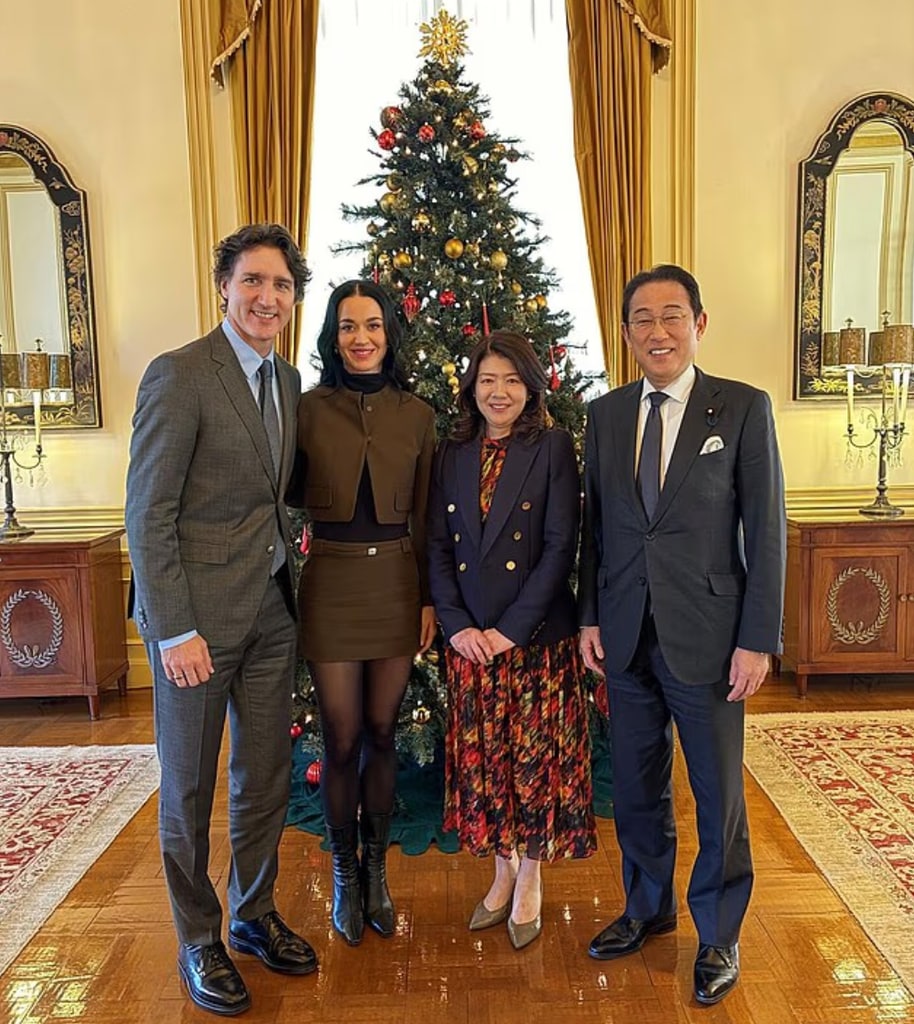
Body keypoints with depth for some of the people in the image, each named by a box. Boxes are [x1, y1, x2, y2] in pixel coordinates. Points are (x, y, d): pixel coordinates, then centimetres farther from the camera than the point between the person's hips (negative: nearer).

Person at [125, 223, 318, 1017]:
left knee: (267, 776, 16)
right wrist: (174, 631, -16)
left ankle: (255, 916, 37)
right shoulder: (179, 374, -12)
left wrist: (286, 581, 6)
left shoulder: (288, 381, 9)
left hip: (271, 610, 6)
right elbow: (147, 515, -14)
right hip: (199, 615, -6)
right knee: (189, 787, 11)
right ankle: (199, 940, 31)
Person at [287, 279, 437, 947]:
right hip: (332, 583, -1)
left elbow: (425, 518, 5)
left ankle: (377, 872, 32)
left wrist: (429, 599, 3)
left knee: (382, 733, 12)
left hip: (397, 583, 2)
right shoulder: (309, 409, -1)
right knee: (342, 739, 7)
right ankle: (346, 876, 29)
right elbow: (288, 495, 5)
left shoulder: (417, 414, 4)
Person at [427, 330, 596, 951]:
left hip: (538, 635, -3)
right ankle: (503, 875, 31)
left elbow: (562, 545, -10)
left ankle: (530, 884, 25)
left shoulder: (553, 447, -4)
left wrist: (511, 627, -14)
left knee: (536, 756, 6)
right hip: (469, 638, 4)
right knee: (483, 757, 11)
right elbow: (437, 545, 5)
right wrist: (457, 625, -7)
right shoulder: (453, 454, 8)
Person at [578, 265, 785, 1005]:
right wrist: (589, 617, 4)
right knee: (637, 786, 17)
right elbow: (594, 525, 9)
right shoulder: (605, 414, 6)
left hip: (706, 637, -3)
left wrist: (757, 640, -10)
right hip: (625, 637, 4)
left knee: (719, 795, 10)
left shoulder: (743, 408, -5)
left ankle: (718, 936, 33)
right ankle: (648, 907, 40)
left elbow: (767, 529, -6)